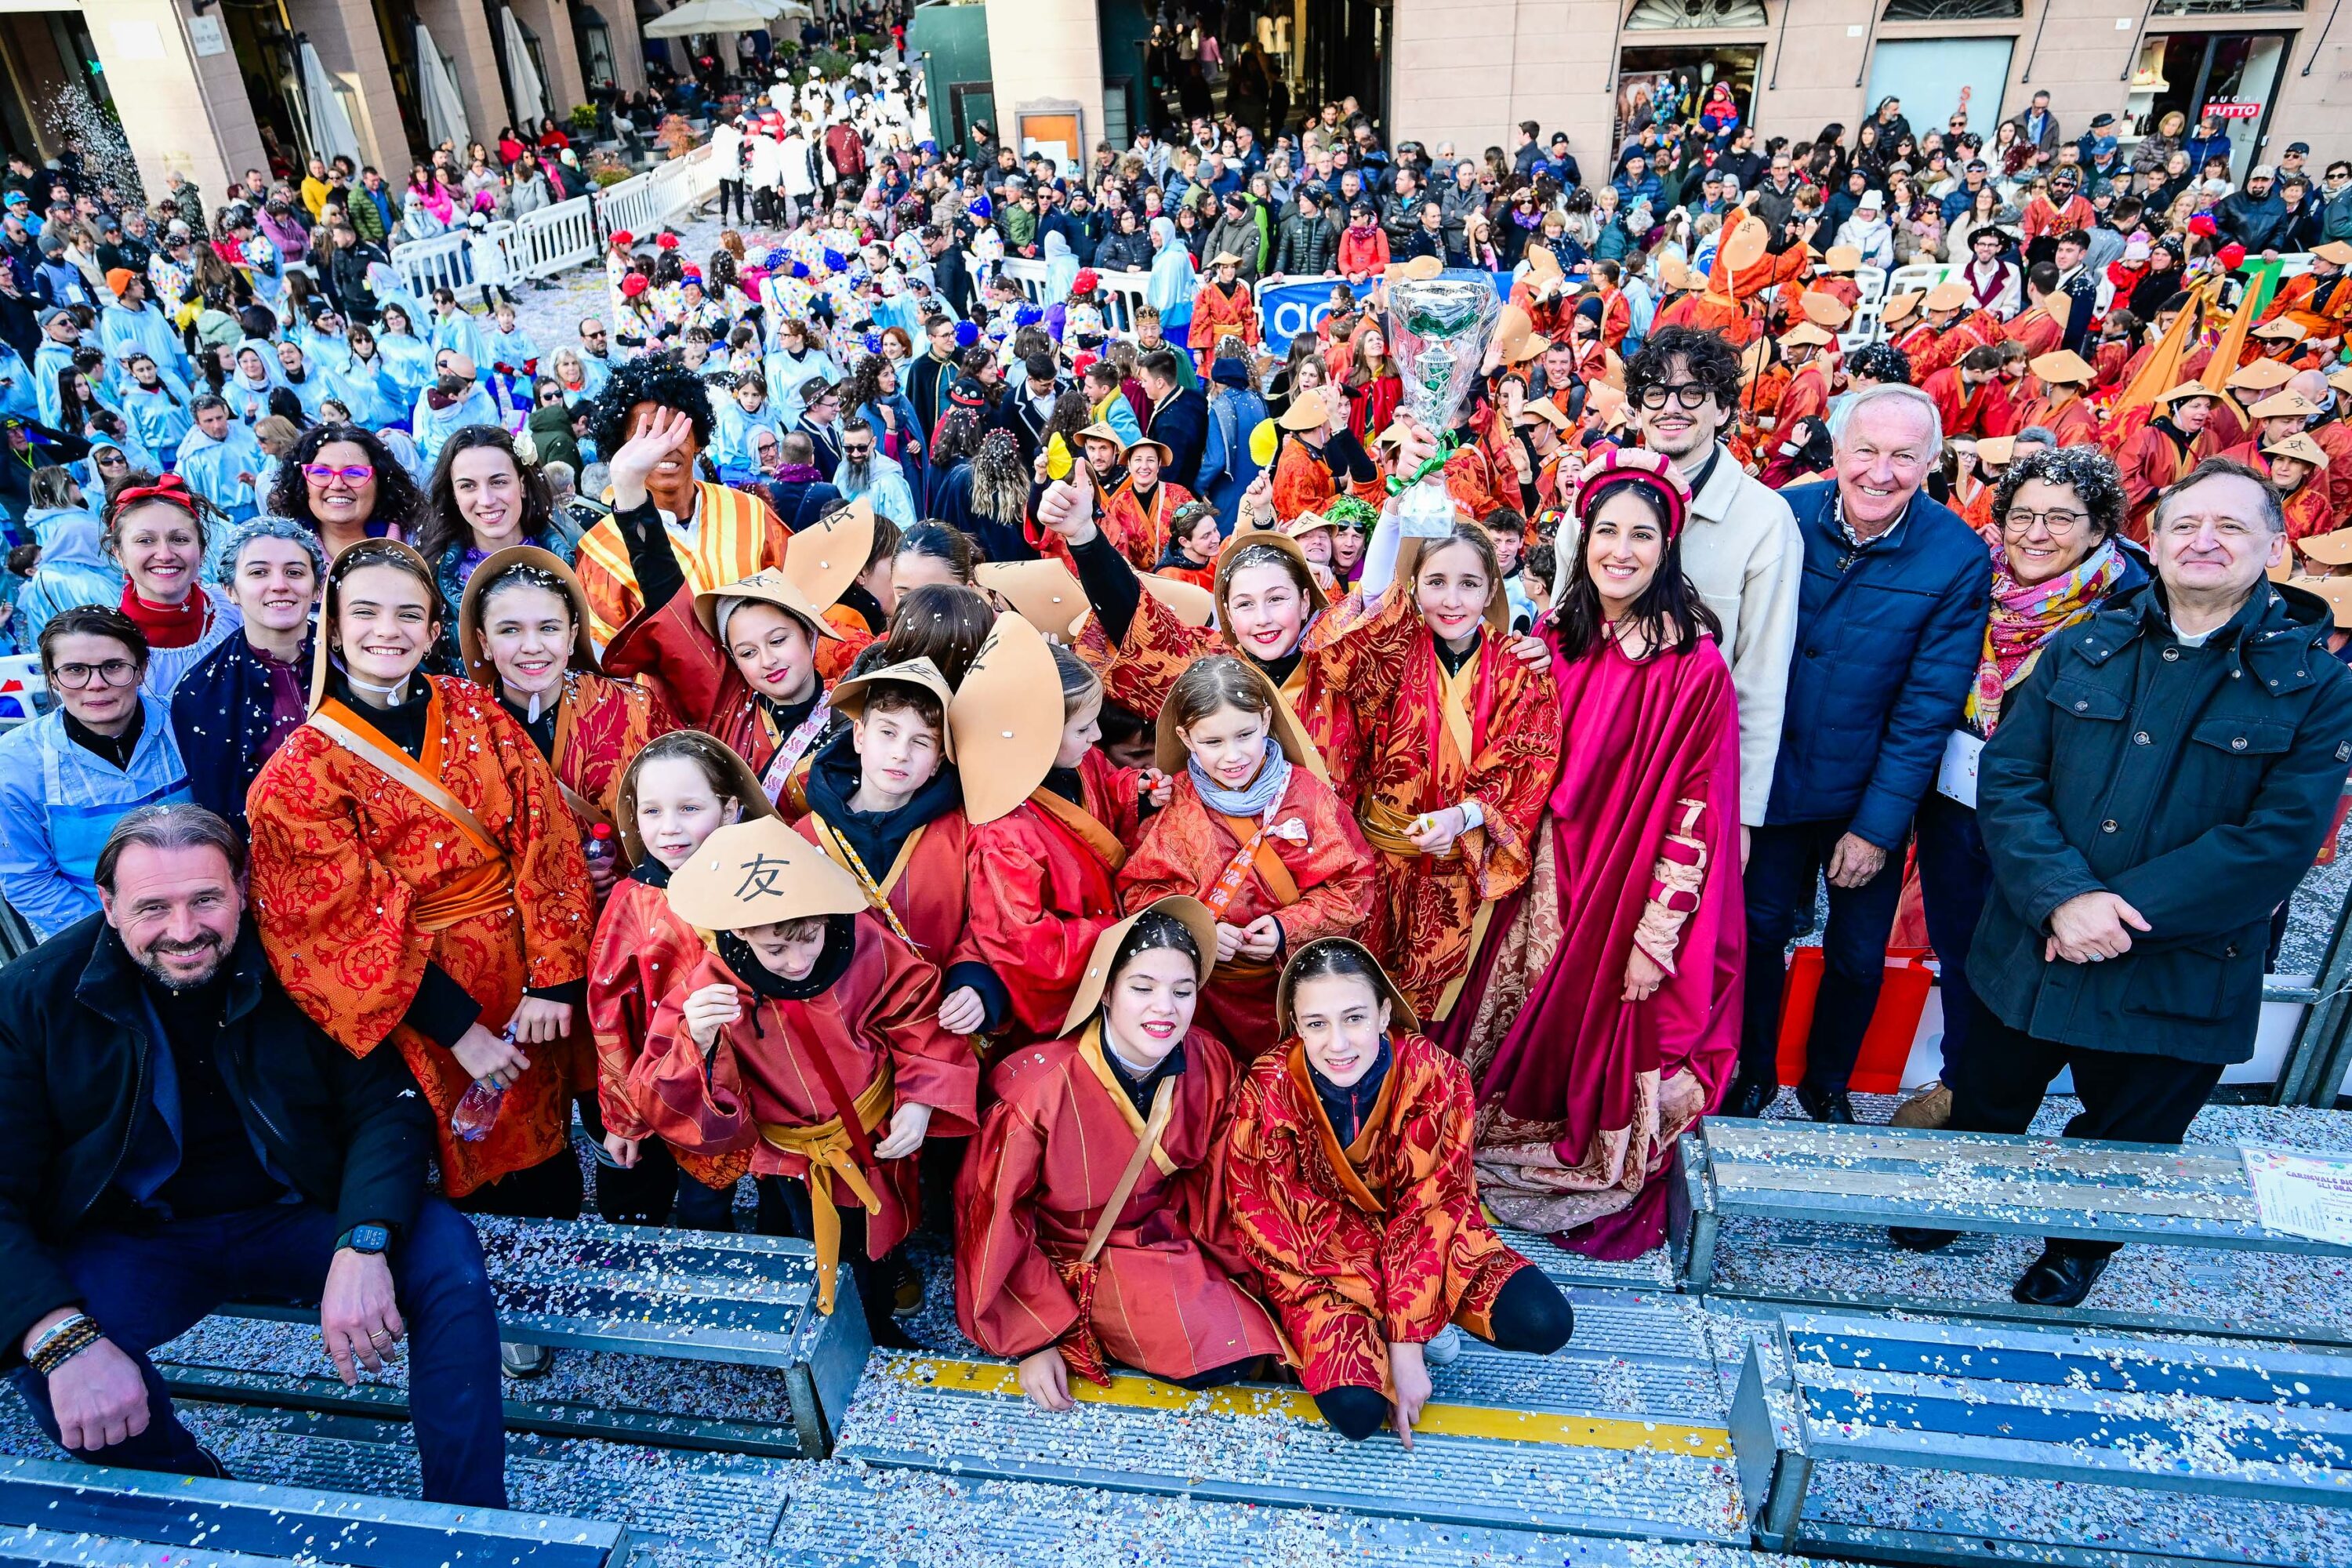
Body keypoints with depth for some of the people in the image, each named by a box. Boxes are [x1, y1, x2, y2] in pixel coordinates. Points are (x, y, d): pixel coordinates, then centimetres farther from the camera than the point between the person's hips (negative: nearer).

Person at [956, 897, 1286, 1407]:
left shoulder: (1211, 1066, -15)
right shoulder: (1038, 1085, -27)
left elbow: (1211, 1179, 2)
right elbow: (999, 1212, -16)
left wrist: (1236, 1269, 3)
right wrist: (1038, 1339, -13)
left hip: (1162, 1239, 5)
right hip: (1066, 1255, -5)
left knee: (1241, 1348, -11)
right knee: (1213, 1356, -18)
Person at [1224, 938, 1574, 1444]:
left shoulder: (1436, 1075, -23)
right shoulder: (1266, 1093, -24)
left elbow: (1430, 1208, -17)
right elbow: (1270, 1232, -14)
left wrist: (1408, 1344, -21)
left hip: (1422, 1232, 2)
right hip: (1323, 1256, -2)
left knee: (1546, 1323, -19)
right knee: (1356, 1409, -25)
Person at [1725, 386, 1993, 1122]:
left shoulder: (1960, 558, -14)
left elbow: (1927, 709, -12)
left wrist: (1877, 824, -12)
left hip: (1871, 793, -1)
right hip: (1773, 778, 1)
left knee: (1858, 957, 12)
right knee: (1758, 930, 11)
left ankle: (1827, 1084, 37)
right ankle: (1752, 1076, 33)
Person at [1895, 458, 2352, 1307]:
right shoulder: (2083, 648, -1)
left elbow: (2280, 839, -15)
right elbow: (2005, 777, -7)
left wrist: (2128, 913, -21)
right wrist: (2063, 897, -21)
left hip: (2180, 975, -1)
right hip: (2030, 951, 2)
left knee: (2121, 1140, 19)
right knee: (1985, 1107, 20)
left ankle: (2078, 1245, 48)